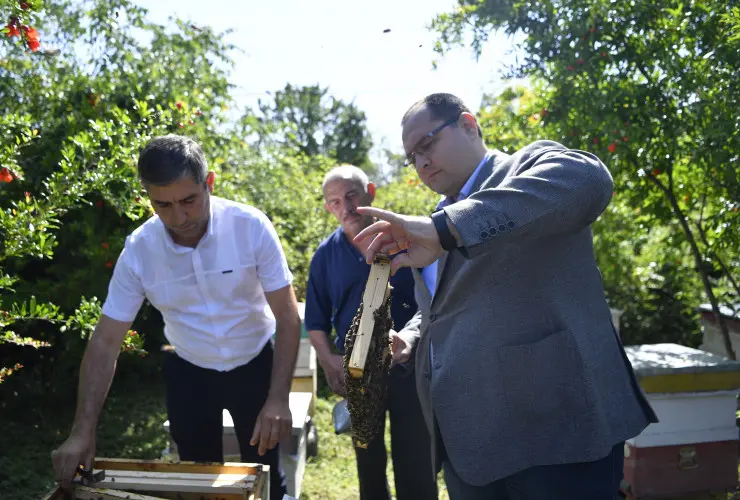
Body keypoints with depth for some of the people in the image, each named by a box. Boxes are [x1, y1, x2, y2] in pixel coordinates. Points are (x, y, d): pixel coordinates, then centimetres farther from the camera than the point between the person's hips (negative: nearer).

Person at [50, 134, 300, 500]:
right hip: (188, 373, 2)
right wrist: (82, 431, -17)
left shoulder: (251, 227, -23)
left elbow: (288, 317, -18)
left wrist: (278, 400, -25)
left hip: (254, 365, -1)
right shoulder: (138, 251, -18)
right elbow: (106, 342, -12)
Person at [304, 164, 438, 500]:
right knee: (369, 462, 16)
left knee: (415, 464, 0)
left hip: (407, 365, -2)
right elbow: (316, 321, 7)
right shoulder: (326, 254, 3)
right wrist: (329, 363, -5)